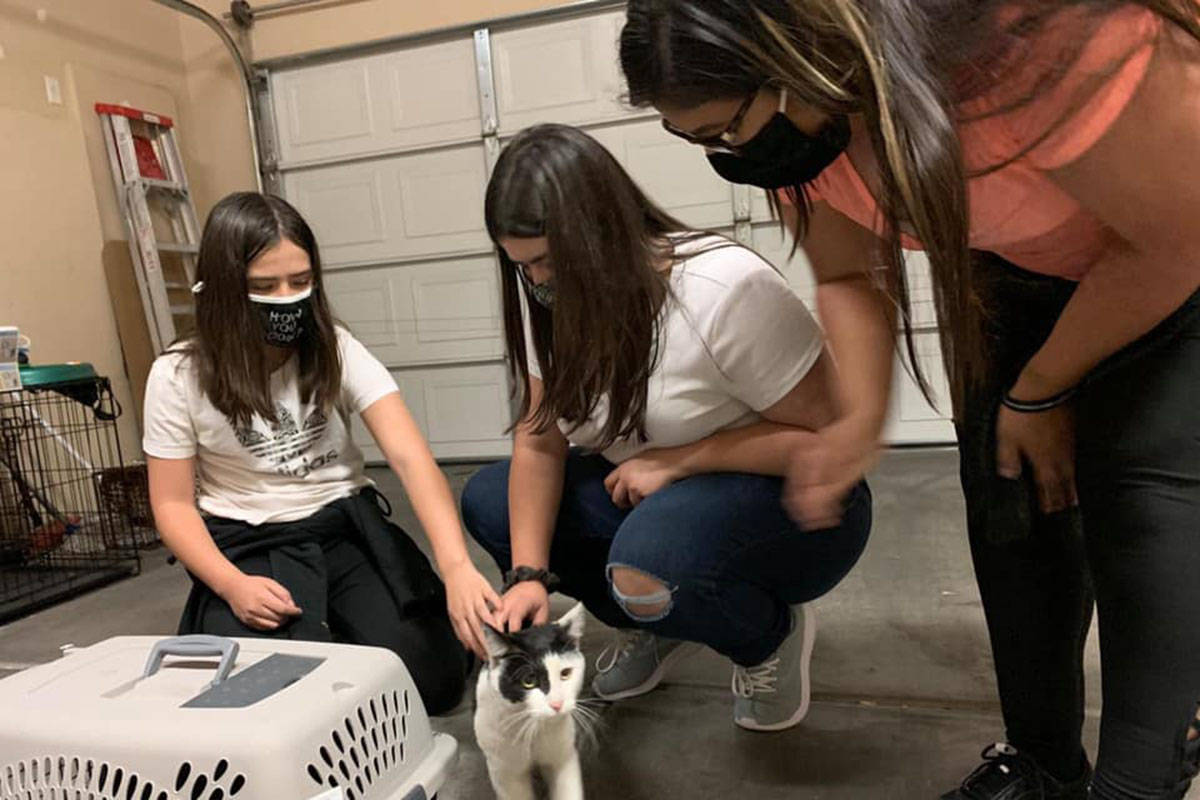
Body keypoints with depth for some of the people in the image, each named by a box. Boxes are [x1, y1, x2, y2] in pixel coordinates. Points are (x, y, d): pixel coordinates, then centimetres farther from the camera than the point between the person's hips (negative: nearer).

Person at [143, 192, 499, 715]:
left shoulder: (336, 350, -8)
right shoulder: (178, 376, -9)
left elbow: (411, 458, -20)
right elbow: (173, 504, -2)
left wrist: (456, 564, -36)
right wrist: (233, 586, -21)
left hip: (348, 526, 1)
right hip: (248, 546, -1)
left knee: (433, 677, -15)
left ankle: (338, 626, 14)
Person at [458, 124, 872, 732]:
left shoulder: (724, 288, -26)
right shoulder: (552, 297, -7)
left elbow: (825, 432, -20)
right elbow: (540, 439, -7)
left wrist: (674, 461, -24)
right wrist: (529, 574, -18)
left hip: (791, 501, -6)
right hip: (646, 494, 7)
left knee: (647, 565, -36)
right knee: (488, 500, -8)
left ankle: (773, 633, 0)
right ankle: (663, 625, 10)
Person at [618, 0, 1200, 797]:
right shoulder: (800, 112, -19)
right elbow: (850, 278, -9)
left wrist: (1039, 394, -16)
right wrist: (862, 420, -26)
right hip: (1019, 262, 5)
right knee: (1009, 491, -1)